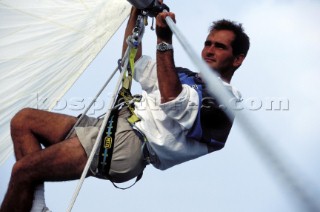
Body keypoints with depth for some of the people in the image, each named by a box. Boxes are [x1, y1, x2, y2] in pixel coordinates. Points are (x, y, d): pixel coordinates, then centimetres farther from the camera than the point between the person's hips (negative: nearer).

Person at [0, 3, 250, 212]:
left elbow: (172, 100, -22)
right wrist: (137, 12, 23)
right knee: (23, 120, 5)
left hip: (131, 144, -11)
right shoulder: (185, 76, 28)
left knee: (23, 170, -18)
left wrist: (165, 42, -26)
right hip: (111, 126, 11)